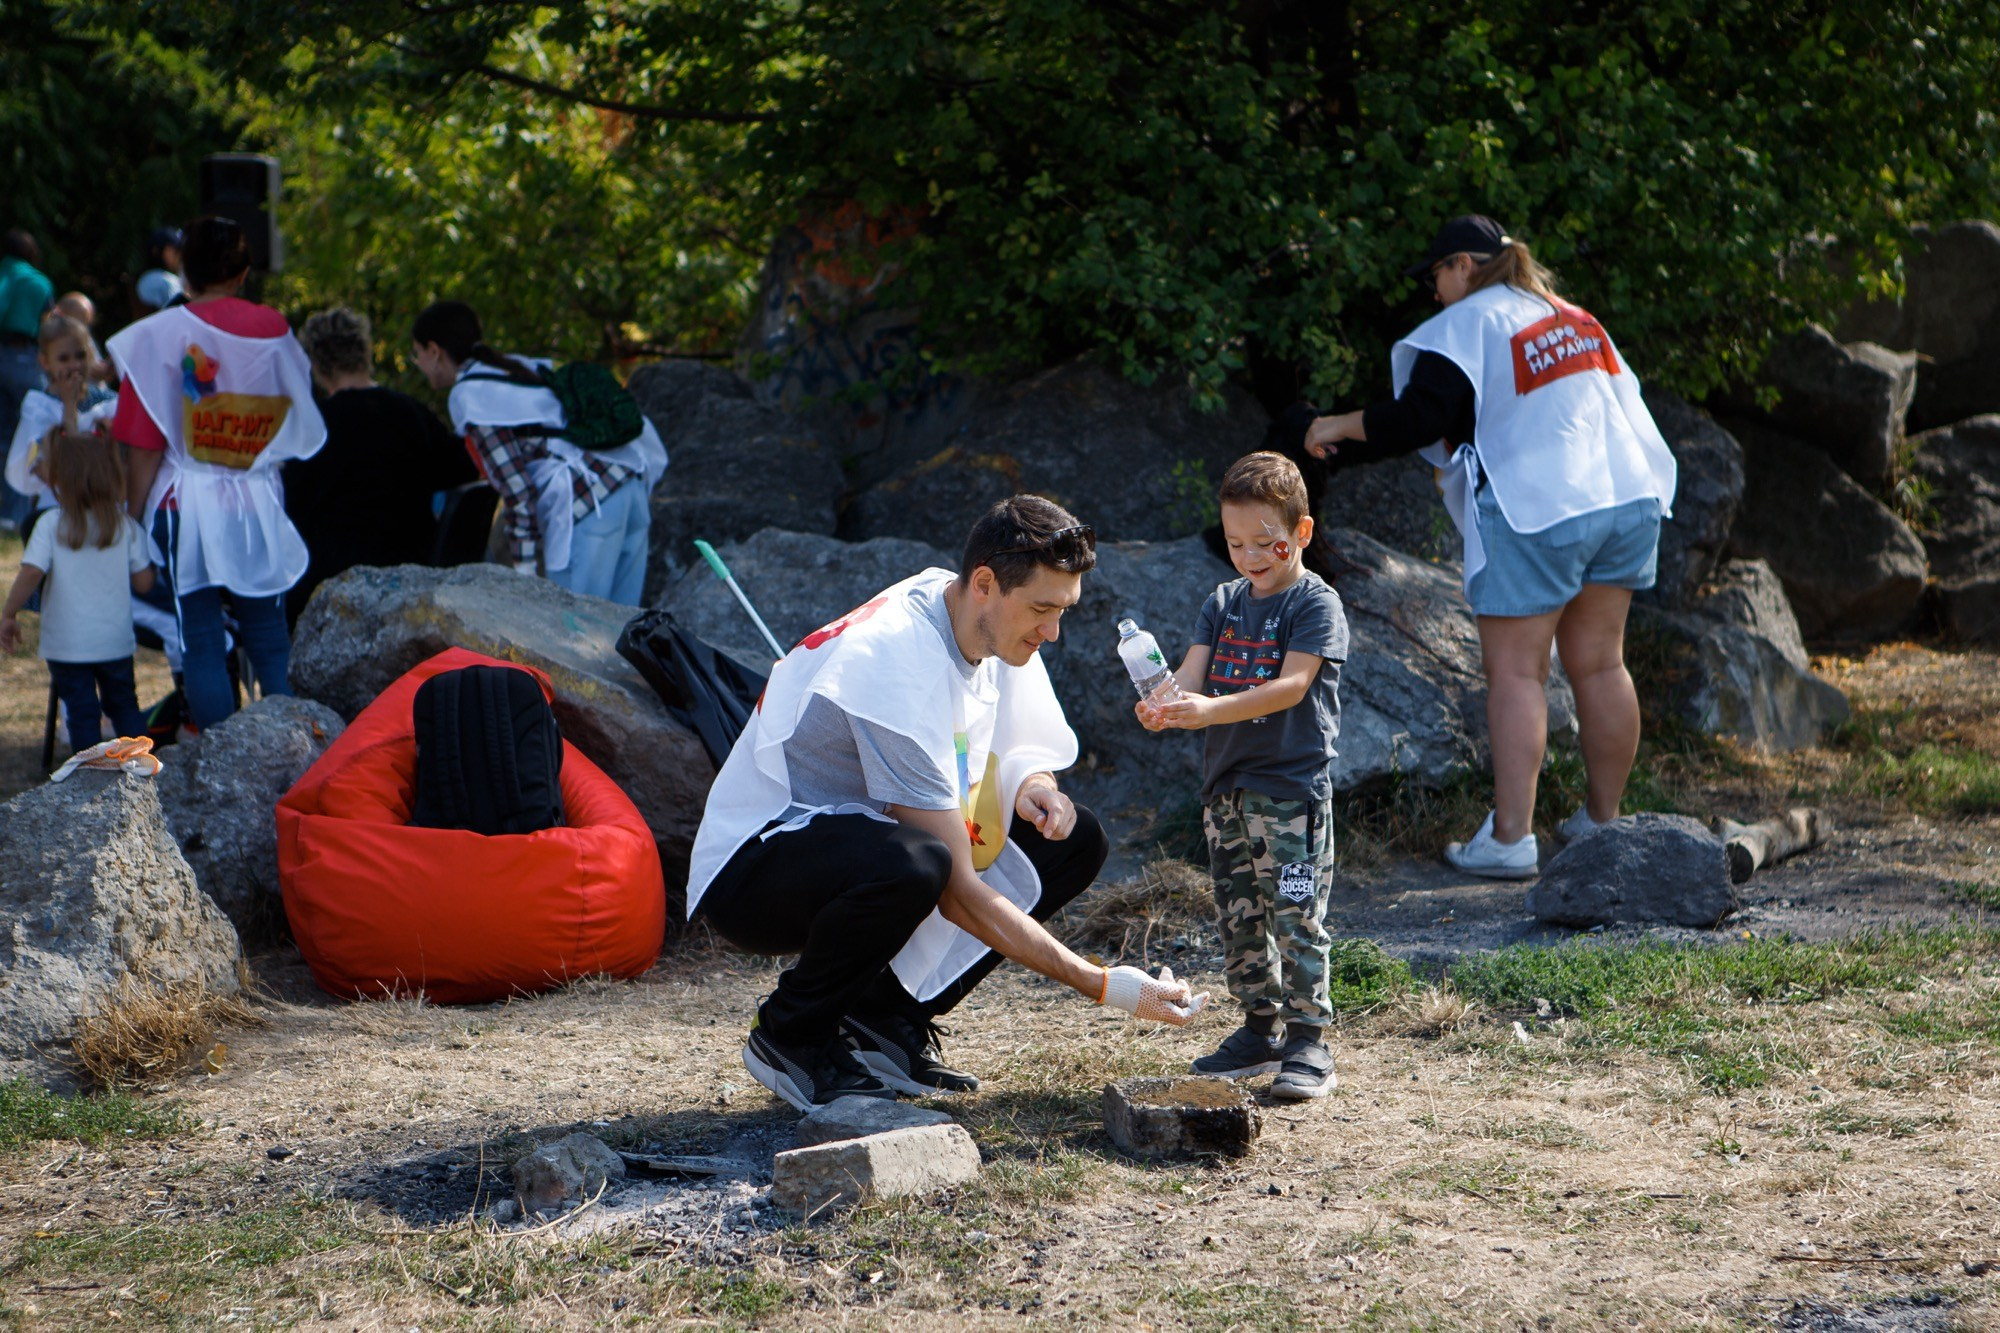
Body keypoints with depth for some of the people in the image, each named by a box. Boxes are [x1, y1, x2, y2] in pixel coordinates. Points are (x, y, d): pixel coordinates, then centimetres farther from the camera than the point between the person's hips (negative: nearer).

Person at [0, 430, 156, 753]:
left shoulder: (51, 528, -10)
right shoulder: (126, 527, -3)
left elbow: (31, 574, -20)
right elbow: (143, 582, -2)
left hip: (67, 644, -3)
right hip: (116, 641, 3)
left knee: (81, 713, 6)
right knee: (124, 705, 19)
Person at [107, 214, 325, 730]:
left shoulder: (161, 334, -7)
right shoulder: (275, 331, 4)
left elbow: (144, 446, -7)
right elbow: (298, 429, 9)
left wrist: (131, 519, -1)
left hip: (188, 504, -3)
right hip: (261, 503, 3)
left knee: (201, 643, 1)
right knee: (269, 639, 12)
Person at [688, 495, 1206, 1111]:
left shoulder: (988, 621, -4)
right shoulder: (901, 672, -30)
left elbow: (1016, 749, 13)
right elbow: (960, 896, -29)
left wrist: (1030, 786, -13)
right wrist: (1101, 985, -29)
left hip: (853, 838, 9)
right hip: (748, 868, -9)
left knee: (1076, 840, -3)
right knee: (916, 864, -40)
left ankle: (886, 1016, 1)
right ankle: (790, 1036, -12)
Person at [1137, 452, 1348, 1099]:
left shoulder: (1316, 604, -8)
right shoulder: (1223, 602, 12)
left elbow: (1292, 686, -19)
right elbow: (1192, 670, 2)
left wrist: (1210, 710, -30)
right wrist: (1164, 705, -22)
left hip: (1293, 790, -7)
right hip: (1225, 787, 7)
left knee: (1297, 918, -7)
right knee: (1238, 917, 12)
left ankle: (1308, 1038, -2)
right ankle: (1261, 1027, 23)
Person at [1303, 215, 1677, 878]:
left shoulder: (1465, 326, -6)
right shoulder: (1575, 317, 18)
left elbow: (1418, 420, -14)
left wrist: (1339, 427, 0)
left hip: (1536, 512, -7)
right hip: (1628, 499, 7)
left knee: (1515, 671, -4)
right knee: (1599, 663, 13)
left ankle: (1509, 837, -7)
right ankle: (1604, 818, 20)